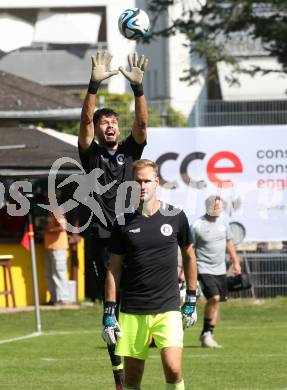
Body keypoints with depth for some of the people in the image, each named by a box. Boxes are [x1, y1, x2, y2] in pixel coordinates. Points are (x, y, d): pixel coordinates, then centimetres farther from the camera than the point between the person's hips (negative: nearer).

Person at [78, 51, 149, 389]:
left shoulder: (130, 151, 11)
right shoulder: (91, 154, 6)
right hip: (103, 238, -2)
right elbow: (86, 120, -9)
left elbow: (142, 122, -4)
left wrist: (137, 87, -18)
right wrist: (95, 85, -21)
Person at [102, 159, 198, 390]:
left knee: (173, 369, -18)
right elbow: (114, 269, 7)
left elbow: (189, 256, 15)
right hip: (132, 312, 1)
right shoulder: (124, 222, 3)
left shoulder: (175, 217, 2)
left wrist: (191, 301, 14)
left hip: (168, 310, -1)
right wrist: (109, 313, 2)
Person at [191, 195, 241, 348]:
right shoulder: (197, 226, -11)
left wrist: (236, 262, 20)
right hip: (204, 269, -6)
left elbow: (229, 243, 21)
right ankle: (206, 333, -7)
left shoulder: (223, 223, 7)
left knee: (215, 301, 7)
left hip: (220, 270, 6)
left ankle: (207, 335, 16)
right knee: (214, 297, -21)